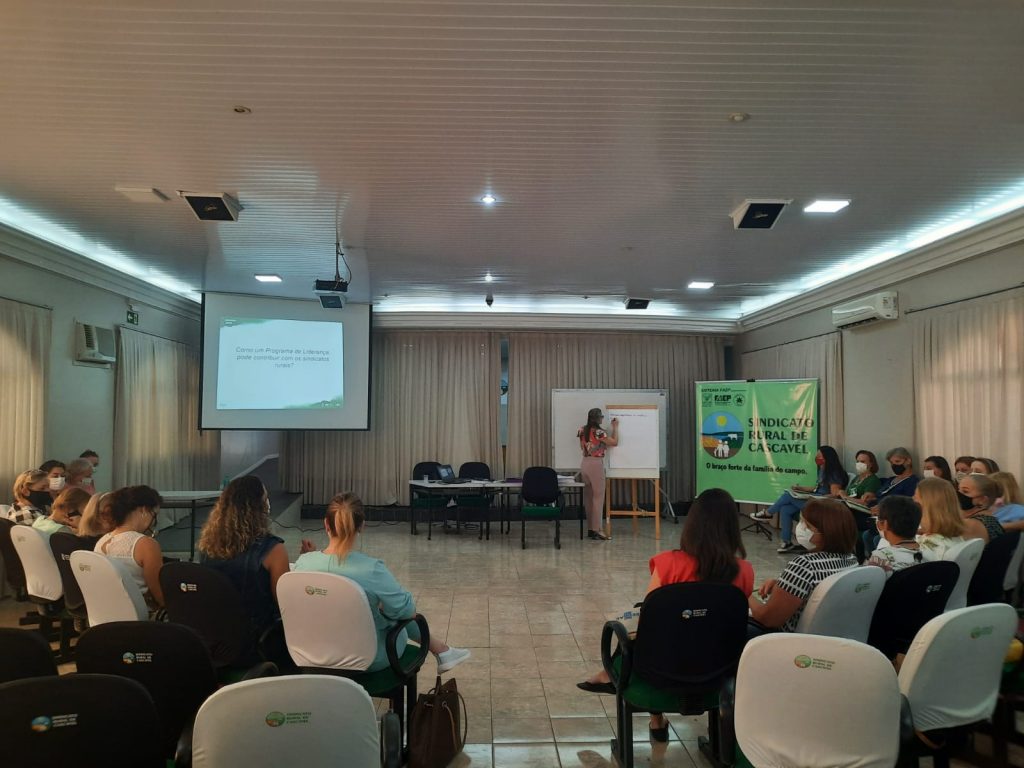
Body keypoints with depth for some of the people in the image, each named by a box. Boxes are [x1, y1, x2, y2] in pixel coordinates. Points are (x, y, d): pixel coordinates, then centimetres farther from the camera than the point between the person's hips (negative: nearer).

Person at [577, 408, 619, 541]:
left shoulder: (583, 430, 6)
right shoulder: (598, 432, -16)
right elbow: (615, 442, -6)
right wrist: (615, 427, 4)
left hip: (585, 463, 8)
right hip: (596, 464, -8)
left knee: (588, 497, 12)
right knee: (598, 497, -2)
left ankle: (590, 528, 17)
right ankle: (596, 530, -3)